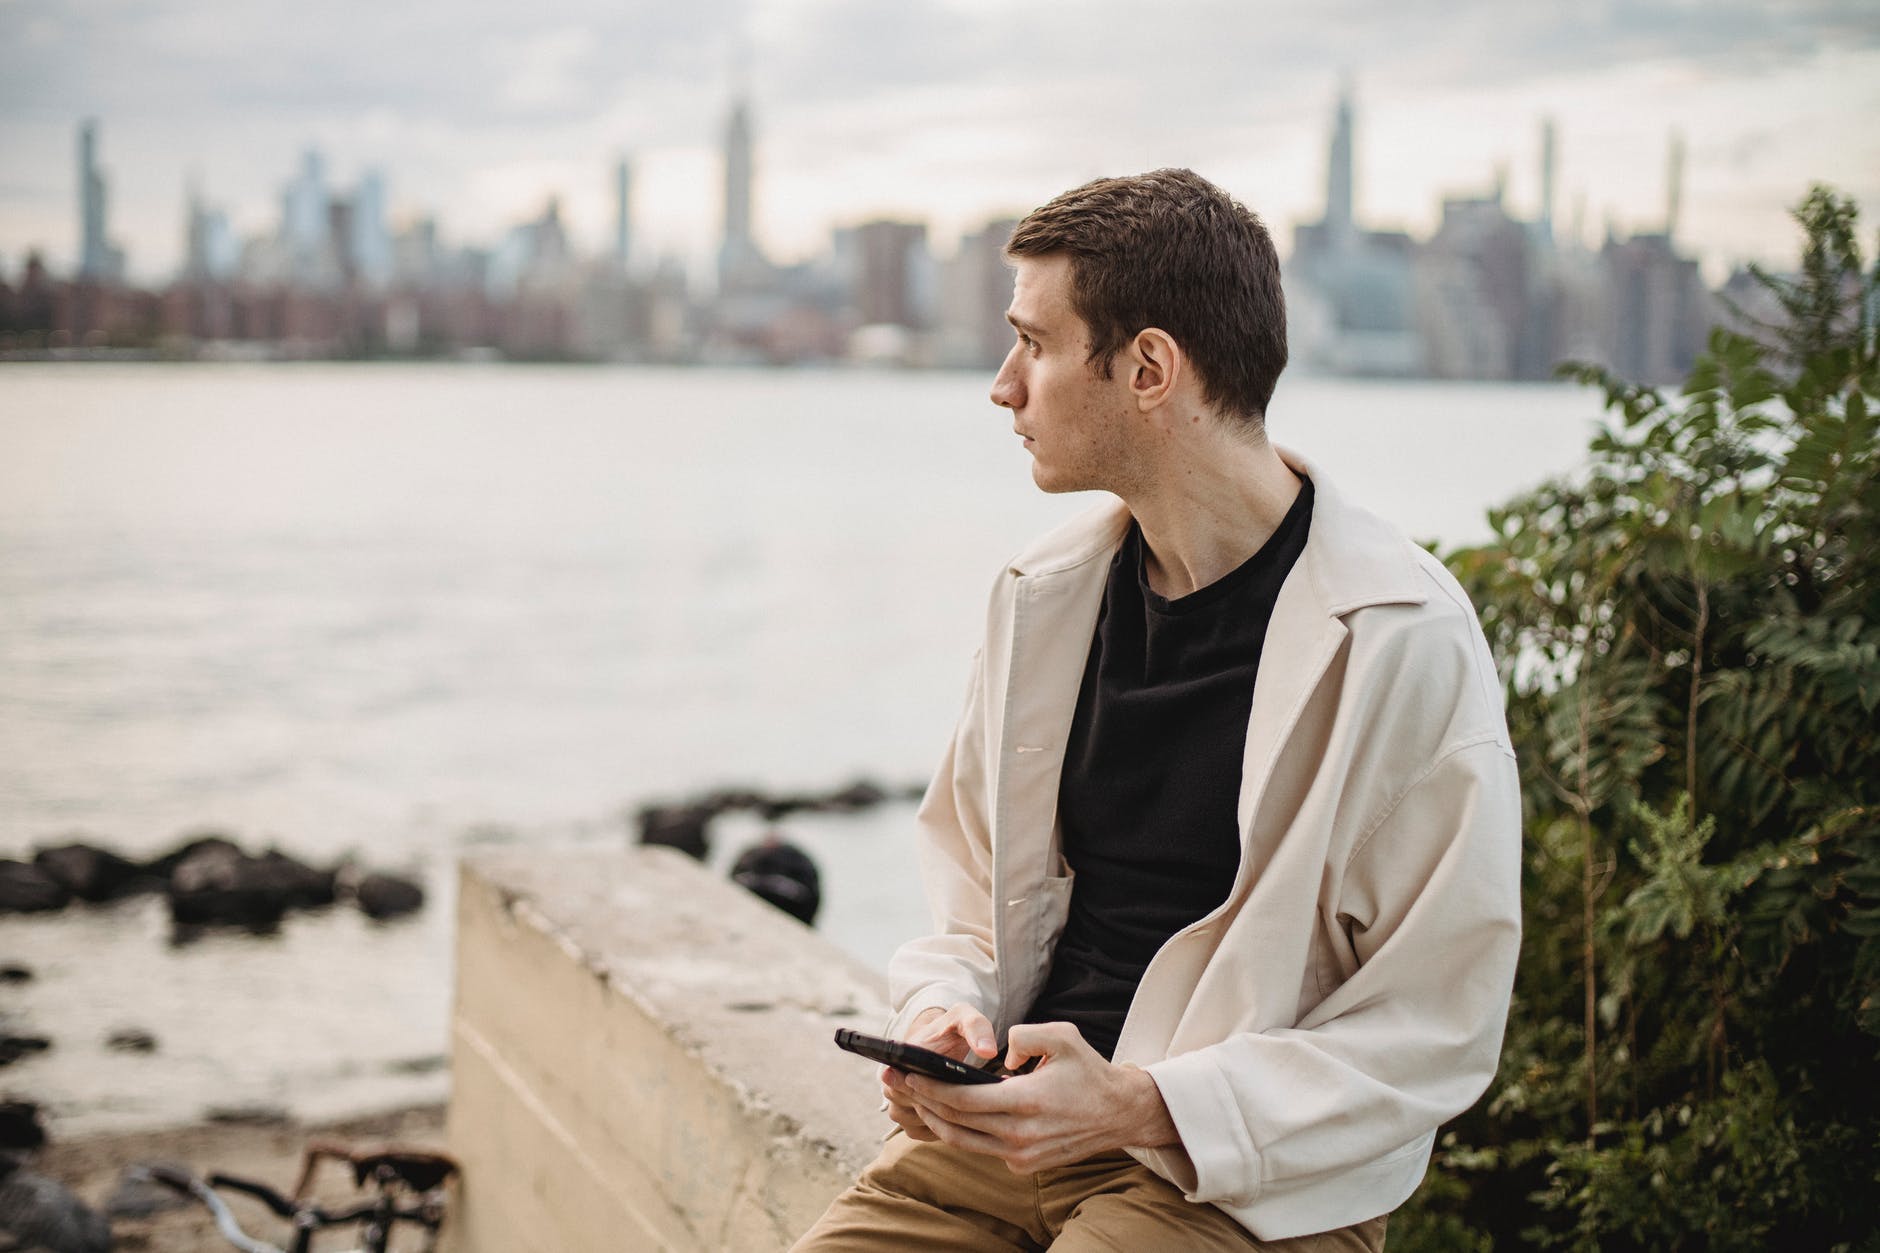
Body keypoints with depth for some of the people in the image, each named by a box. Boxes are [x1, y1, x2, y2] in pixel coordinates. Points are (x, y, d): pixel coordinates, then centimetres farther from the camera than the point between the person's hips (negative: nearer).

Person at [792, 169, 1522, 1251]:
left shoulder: (1403, 639, -11)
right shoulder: (1045, 593, 8)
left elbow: (1437, 1030, -11)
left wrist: (1142, 1106, -20)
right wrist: (943, 1008, -3)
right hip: (1020, 1116, 5)